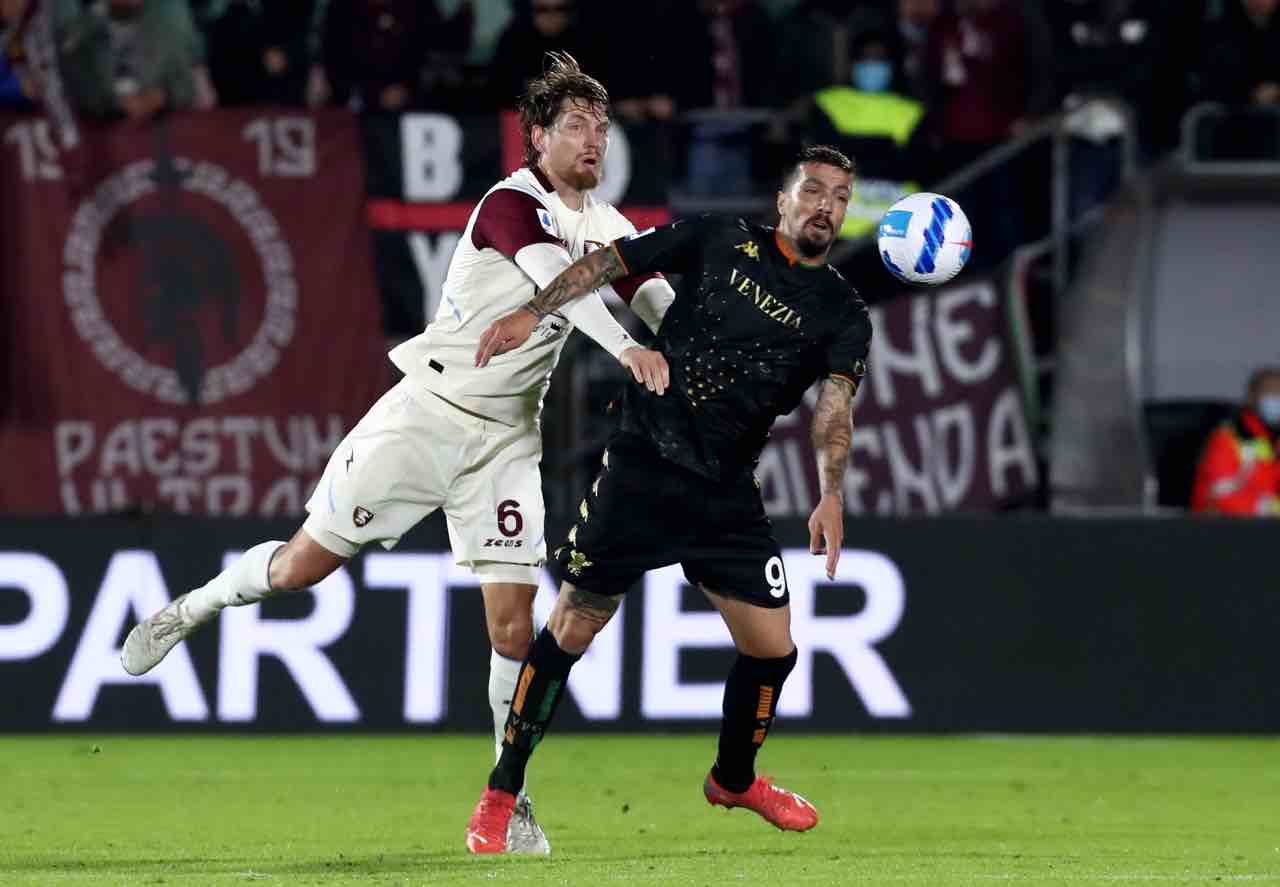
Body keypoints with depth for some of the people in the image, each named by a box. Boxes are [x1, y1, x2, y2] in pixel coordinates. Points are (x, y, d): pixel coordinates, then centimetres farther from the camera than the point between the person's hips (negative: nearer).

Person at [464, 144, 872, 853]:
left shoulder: (842, 314, 4)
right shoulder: (722, 241, 2)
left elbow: (833, 406, -11)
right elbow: (611, 261, 6)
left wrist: (831, 496, -28)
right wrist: (533, 313, -7)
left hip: (726, 494, 3)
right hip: (640, 467, -3)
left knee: (772, 648, 2)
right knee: (570, 630, -5)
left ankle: (734, 779, 31)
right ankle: (500, 795, 6)